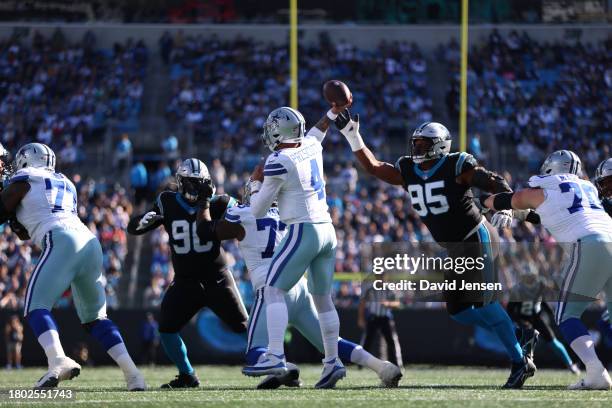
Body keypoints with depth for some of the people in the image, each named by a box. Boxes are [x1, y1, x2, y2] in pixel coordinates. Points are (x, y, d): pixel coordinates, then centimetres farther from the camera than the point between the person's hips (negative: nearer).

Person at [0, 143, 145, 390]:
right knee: (94, 317, 16)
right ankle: (131, 372, 3)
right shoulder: (65, 184, 32)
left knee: (36, 306, -9)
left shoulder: (24, 179, 11)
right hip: (90, 242, 7)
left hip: (63, 243, -7)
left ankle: (58, 360, -36)